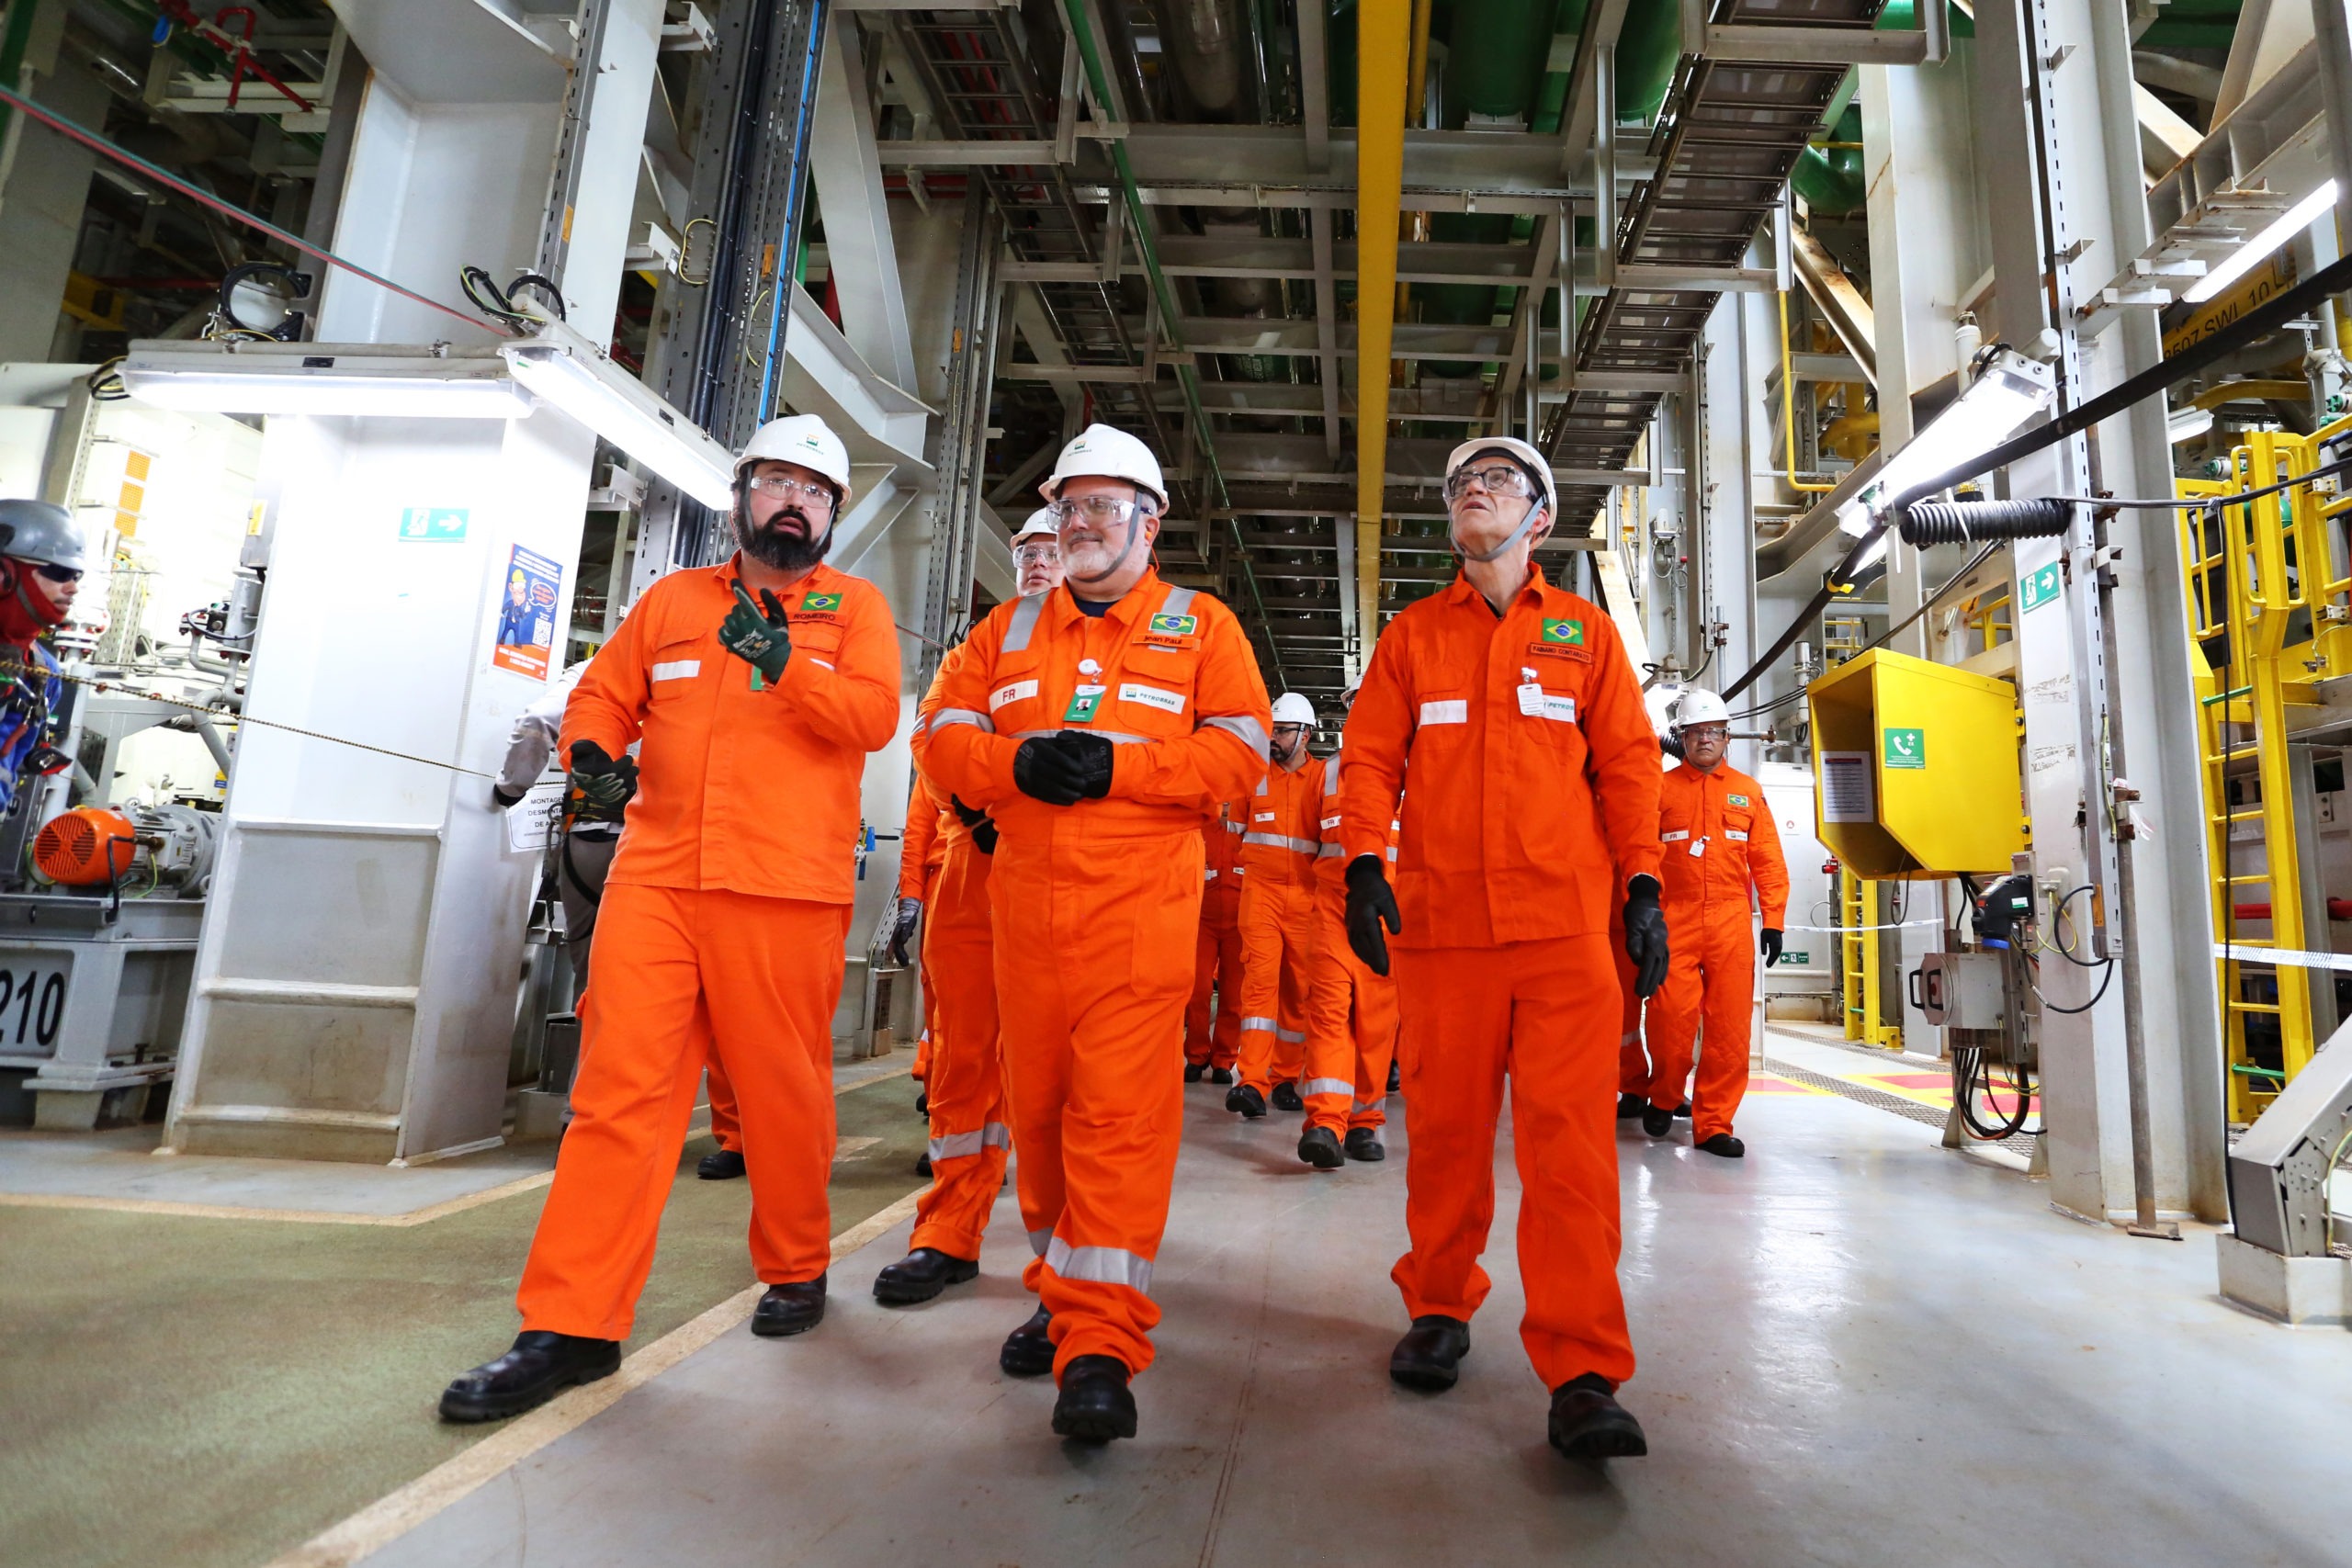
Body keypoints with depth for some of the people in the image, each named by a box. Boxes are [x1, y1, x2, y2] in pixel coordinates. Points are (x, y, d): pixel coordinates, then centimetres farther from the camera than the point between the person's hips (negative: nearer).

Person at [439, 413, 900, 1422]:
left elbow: (874, 716, -5)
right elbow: (602, 693, 20)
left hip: (785, 888, -2)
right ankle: (571, 1325, 8)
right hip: (654, 876, 3)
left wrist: (783, 662, -18)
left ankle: (796, 1267, 27)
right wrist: (591, 751, -1)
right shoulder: (673, 599, 20)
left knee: (782, 1088, 4)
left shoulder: (854, 606, 10)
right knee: (619, 1085, -1)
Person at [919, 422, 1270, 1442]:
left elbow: (1239, 753, -3)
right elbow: (943, 737, 12)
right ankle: (1063, 1289, 29)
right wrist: (1014, 762, -9)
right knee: (1038, 1101, 10)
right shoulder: (1010, 629, 18)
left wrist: (1116, 765, -15)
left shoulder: (1201, 626, 8)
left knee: (1121, 1108, -10)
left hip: (1140, 905, -4)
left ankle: (1101, 1342, -3)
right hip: (1027, 898, 4)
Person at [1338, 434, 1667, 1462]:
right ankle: (1440, 1308, 26)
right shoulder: (1411, 634, 15)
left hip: (1565, 923, 0)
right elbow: (1370, 759, 8)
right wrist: (1364, 864, -7)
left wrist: (1642, 885, 2)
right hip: (1440, 917, 1)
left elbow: (1626, 761, 11)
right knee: (1445, 1126, 7)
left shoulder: (1585, 631, 15)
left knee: (1569, 1134, -6)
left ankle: (1582, 1374, 1)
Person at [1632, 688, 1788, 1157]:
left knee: (1730, 1027, -1)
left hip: (1731, 924, 2)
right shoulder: (1660, 789, 7)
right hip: (1674, 922, -2)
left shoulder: (1748, 792, 14)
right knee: (1671, 1018, -7)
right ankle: (1664, 1099, 19)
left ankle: (1713, 1123, 11)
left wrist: (1773, 921, 5)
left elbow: (1768, 861, 12)